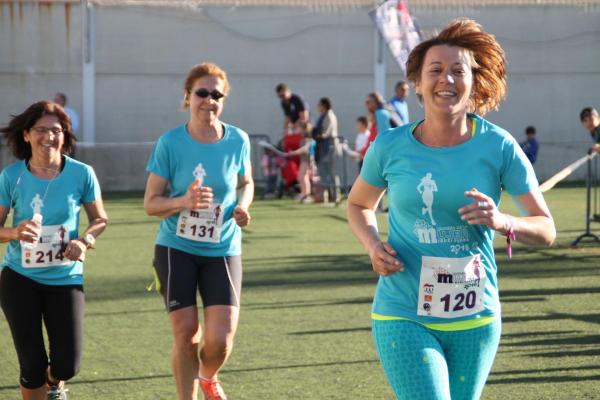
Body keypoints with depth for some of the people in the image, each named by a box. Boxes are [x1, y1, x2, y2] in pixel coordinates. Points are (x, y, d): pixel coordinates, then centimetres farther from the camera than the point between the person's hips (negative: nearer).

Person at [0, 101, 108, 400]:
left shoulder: (81, 174, -8)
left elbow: (100, 220, 5)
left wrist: (84, 241, -15)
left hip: (65, 277, 1)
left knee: (67, 365, -5)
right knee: (32, 364, -4)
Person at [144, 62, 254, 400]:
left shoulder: (237, 140, -2)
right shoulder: (170, 143, -8)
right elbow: (151, 203, -5)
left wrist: (242, 206, -4)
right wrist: (184, 201, -25)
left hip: (222, 250, 1)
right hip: (177, 248, -1)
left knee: (220, 339, -9)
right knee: (186, 333, -4)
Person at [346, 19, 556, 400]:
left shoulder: (499, 146, -6)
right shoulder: (390, 147, -5)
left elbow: (546, 229, -3)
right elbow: (359, 205, 15)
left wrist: (503, 222, -24)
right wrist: (373, 245, -5)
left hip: (475, 318, 2)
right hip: (404, 317, -2)